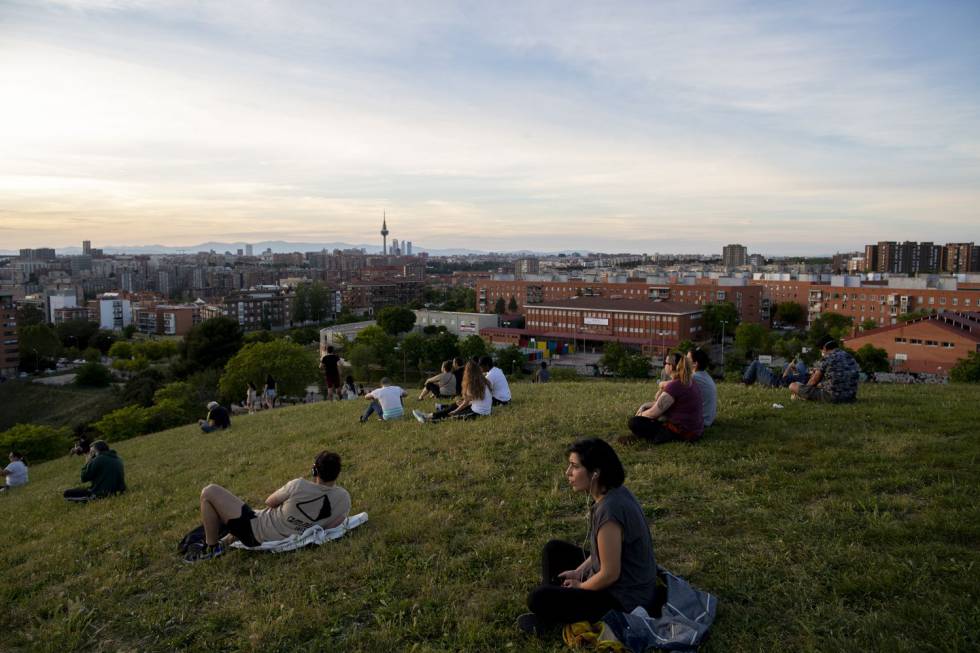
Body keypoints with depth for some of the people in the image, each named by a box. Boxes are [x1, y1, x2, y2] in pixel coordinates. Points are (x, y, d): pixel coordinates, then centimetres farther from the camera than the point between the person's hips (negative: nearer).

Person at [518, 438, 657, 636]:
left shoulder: (608, 510, -31)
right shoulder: (614, 492, -2)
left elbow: (610, 574, -24)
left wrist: (579, 586, -7)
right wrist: (579, 572, 6)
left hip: (624, 601, -10)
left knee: (538, 598, -17)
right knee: (554, 549, 16)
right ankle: (550, 615, 13)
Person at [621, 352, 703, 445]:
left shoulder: (674, 385, -22)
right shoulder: (690, 382, 8)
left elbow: (654, 413, -17)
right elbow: (662, 403, 16)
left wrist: (640, 414, 3)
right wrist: (645, 406, 5)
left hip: (682, 432, -10)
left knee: (633, 422, -13)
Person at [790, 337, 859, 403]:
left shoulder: (826, 359, -8)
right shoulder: (851, 358, 12)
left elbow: (813, 381, -1)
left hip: (832, 397, -8)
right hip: (850, 397, 8)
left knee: (793, 386, -3)